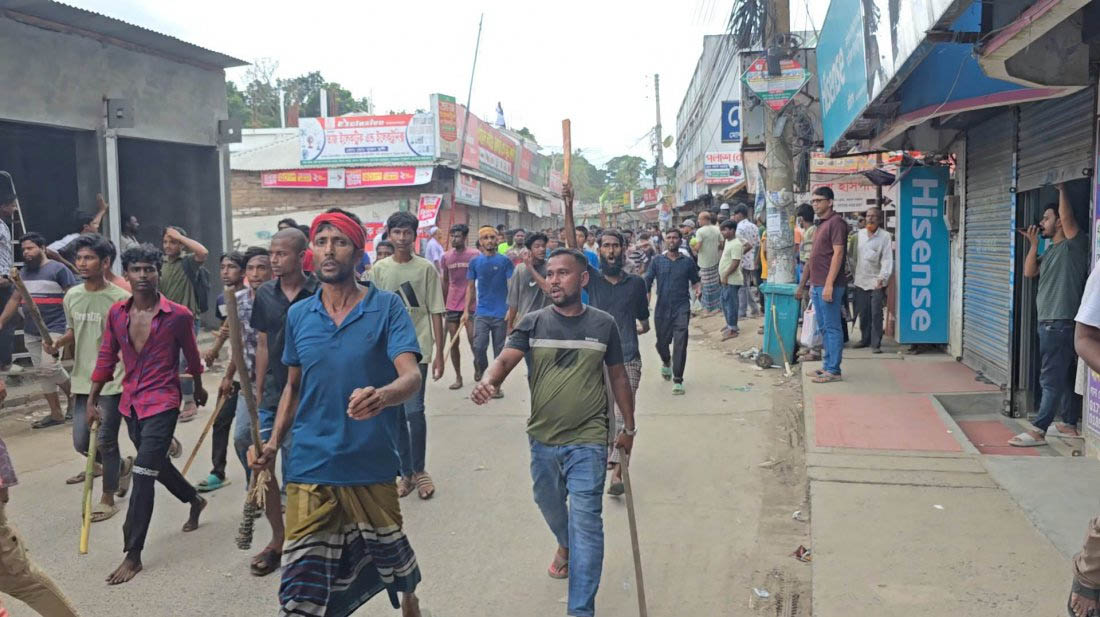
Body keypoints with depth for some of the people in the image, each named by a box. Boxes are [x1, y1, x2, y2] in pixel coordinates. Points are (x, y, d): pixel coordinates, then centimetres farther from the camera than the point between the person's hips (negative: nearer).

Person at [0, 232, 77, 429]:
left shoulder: (58, 269, -6)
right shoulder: (25, 272, 14)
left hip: (54, 328, -7)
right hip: (30, 332, 7)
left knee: (49, 366, -18)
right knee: (41, 372, 7)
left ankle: (72, 394, 9)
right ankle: (56, 414, 14)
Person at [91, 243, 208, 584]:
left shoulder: (178, 315, -11)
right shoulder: (116, 313, 0)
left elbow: (191, 355, 4)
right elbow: (107, 357, 9)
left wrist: (198, 388, 17)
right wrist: (92, 400, 8)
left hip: (162, 403, -6)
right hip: (131, 403, 6)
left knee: (143, 474, -9)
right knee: (156, 464, 22)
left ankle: (133, 555, -1)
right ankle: (194, 500, 50)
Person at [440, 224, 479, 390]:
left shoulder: (474, 255, -5)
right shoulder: (446, 257, 6)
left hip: (470, 305, -4)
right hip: (452, 306, 4)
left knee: (473, 340, -6)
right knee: (454, 343, 6)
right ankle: (458, 377, 15)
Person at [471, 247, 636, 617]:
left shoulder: (603, 324, -1)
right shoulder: (532, 323, -2)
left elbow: (617, 376, 9)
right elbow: (505, 360, -16)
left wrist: (629, 426, 13)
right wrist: (488, 382, -39)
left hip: (588, 440, -2)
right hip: (543, 438, 3)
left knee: (585, 520, -6)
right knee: (549, 504, 23)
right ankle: (565, 545, 56)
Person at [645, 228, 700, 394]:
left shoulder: (688, 261, 5)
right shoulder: (657, 261, 5)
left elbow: (695, 280, 13)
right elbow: (647, 281, 2)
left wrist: (697, 288, -10)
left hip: (681, 307, -1)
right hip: (662, 308, 2)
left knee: (680, 344, -10)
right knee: (661, 343, 13)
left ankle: (678, 380, -4)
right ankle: (666, 362, 48)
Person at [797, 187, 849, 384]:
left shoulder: (836, 222, -10)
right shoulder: (821, 224, 19)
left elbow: (838, 253, -18)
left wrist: (829, 284, -23)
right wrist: (803, 284, 21)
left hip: (829, 285, -10)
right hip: (817, 285, 10)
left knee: (832, 327, -5)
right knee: (823, 327, 14)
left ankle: (833, 370, -1)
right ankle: (828, 366, 21)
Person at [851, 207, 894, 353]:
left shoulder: (885, 236, -6)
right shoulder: (859, 234, 8)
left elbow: (887, 259, -11)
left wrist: (882, 277, -23)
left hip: (877, 282, -4)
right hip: (860, 280, 4)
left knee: (876, 314, -5)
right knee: (863, 313, 11)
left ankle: (876, 344, 1)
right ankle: (865, 339, 26)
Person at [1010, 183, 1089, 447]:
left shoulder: (1074, 245, -8)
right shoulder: (1050, 251, 17)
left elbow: (1068, 217, -21)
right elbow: (1029, 272, 10)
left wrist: (1062, 189, -12)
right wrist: (1033, 244, 6)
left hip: (1061, 323, -10)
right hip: (1049, 322, 10)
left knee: (1052, 379, -9)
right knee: (1063, 378, 15)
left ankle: (1038, 431, -10)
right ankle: (1069, 425, 24)